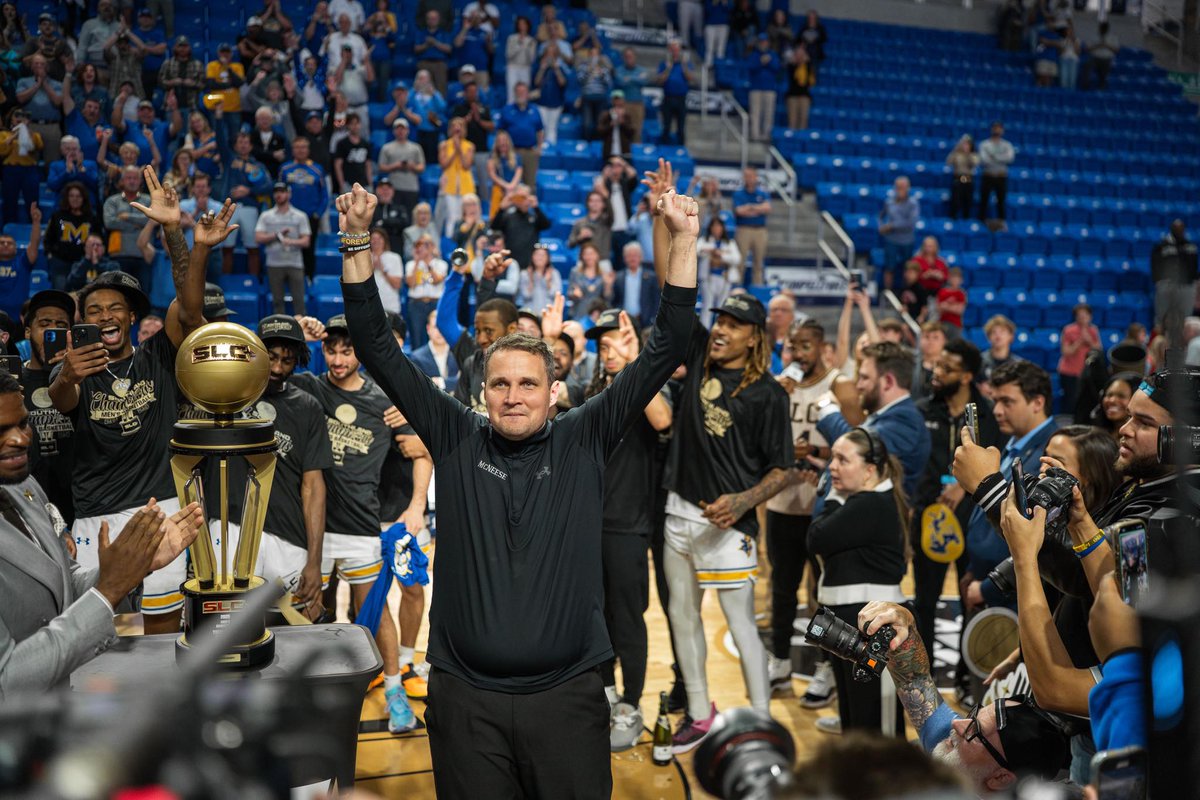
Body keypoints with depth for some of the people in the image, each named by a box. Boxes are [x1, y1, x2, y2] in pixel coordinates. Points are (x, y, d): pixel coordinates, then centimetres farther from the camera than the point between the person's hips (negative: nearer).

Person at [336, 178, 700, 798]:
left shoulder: (583, 441, 0)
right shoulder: (456, 439, 2)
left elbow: (663, 352, -3)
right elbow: (378, 349, 1)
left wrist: (682, 241, -10)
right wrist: (357, 241, -5)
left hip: (567, 694, 0)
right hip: (465, 695, 1)